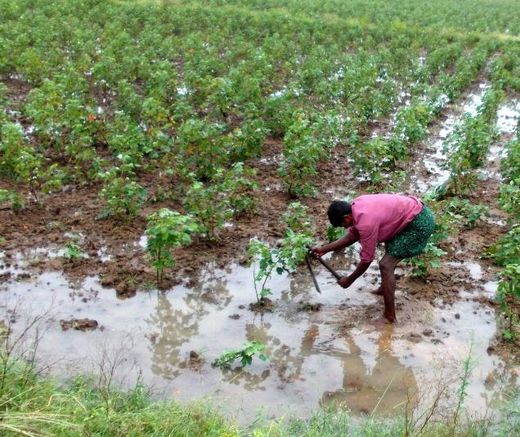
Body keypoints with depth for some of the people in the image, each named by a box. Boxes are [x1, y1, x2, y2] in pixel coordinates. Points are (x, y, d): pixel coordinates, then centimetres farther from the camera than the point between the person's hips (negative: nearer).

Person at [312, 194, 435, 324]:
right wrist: (324, 249, 12)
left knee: (386, 265, -9)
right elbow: (352, 235, 16)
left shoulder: (366, 222, -24)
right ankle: (385, 288, 47)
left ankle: (389, 316, -4)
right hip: (415, 211, 10)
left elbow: (367, 258, -14)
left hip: (420, 223, -10)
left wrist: (349, 280, -1)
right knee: (390, 253, 29)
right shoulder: (355, 206, 2)